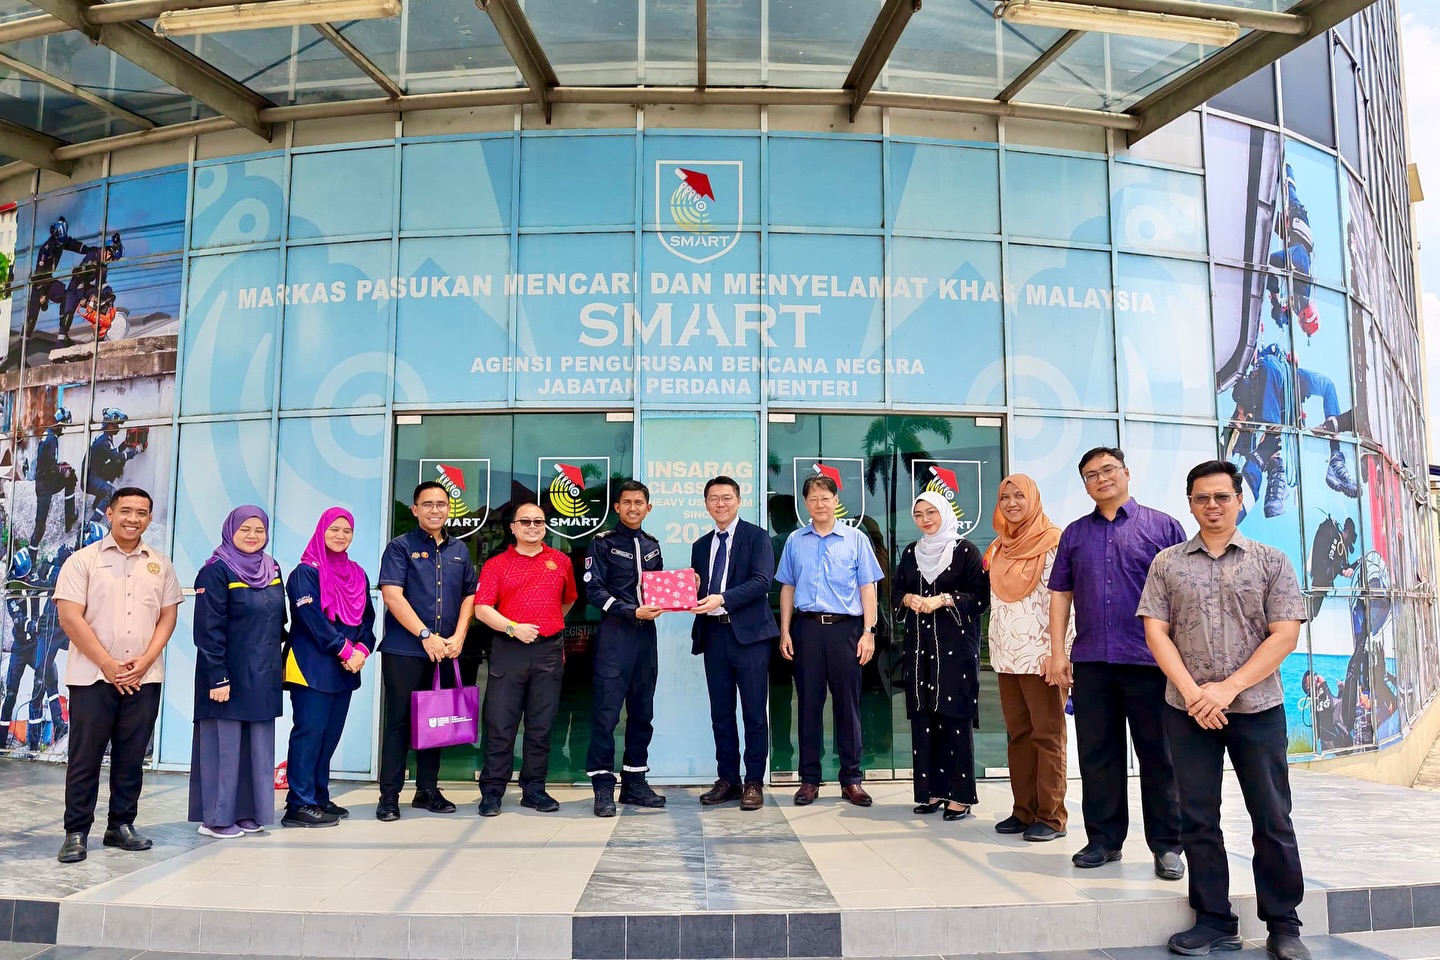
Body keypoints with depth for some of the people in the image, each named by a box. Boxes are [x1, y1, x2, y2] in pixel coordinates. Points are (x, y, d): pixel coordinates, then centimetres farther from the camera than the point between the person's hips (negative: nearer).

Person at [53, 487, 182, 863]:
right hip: (92, 676, -3)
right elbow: (70, 618, -7)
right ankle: (76, 833, 10)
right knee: (85, 757, 2)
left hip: (144, 677, 3)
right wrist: (108, 664, -12)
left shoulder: (160, 565, 9)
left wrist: (145, 661, -6)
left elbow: (168, 616, 9)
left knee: (131, 757, 8)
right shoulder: (84, 560, -1)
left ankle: (121, 826, 19)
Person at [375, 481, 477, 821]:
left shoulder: (459, 550, 13)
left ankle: (428, 790, 22)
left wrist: (458, 637, -1)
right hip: (404, 650, -4)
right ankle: (389, 796, 8)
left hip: (445, 651, 4)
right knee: (399, 721, 1)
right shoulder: (400, 547, -2)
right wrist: (426, 635, -16)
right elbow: (392, 594, -11)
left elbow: (469, 596, 13)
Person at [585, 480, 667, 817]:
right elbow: (594, 590, -7)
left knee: (642, 711, 9)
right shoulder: (603, 543, 1)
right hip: (614, 634, -5)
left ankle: (634, 781, 18)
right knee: (607, 711, -6)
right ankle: (603, 786, 1)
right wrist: (632, 612, -16)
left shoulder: (652, 546, 17)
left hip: (646, 634, 5)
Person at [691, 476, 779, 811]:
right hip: (713, 635, 5)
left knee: (754, 712, 1)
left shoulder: (757, 537, 0)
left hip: (748, 633, -5)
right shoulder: (701, 546, 17)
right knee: (721, 713, 10)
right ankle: (728, 779, 19)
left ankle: (754, 783, 10)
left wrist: (722, 599, -23)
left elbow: (762, 581, -13)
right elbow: (696, 590, 16)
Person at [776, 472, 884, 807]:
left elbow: (867, 588, 3)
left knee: (848, 703, 3)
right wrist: (785, 633, 6)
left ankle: (851, 779, 13)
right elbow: (788, 588, 12)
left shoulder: (856, 538, 4)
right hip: (807, 627, 1)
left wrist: (868, 632, -4)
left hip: (845, 628, -1)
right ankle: (809, 779, 14)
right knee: (809, 703, 6)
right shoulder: (795, 541, 9)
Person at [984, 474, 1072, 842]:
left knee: (1047, 735, -1)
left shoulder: (1052, 541, -6)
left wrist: (1057, 653, -18)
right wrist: (995, 648, 14)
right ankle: (1024, 810, 16)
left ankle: (1051, 816, 4)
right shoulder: (1000, 547, 14)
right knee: (1018, 734, 9)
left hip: (1040, 655, -7)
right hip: (1006, 655, 7)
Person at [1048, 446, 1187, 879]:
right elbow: (1060, 594, 12)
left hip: (1150, 661, -3)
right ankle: (1103, 839, 18)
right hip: (1091, 663, 3)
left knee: (1158, 755, 5)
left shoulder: (1162, 526, 4)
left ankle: (1166, 844, 15)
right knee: (1097, 754, 8)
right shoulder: (1075, 534, 13)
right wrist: (1058, 651, 5)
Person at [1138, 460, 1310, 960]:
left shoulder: (1271, 561, 4)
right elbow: (1156, 631, 1)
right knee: (1198, 819, 6)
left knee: (1273, 819, 5)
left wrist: (1228, 688, -12)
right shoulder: (1167, 563, 7)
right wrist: (1192, 691, -11)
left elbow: (1285, 636, -4)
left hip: (1257, 708, -1)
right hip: (1188, 711, 1)